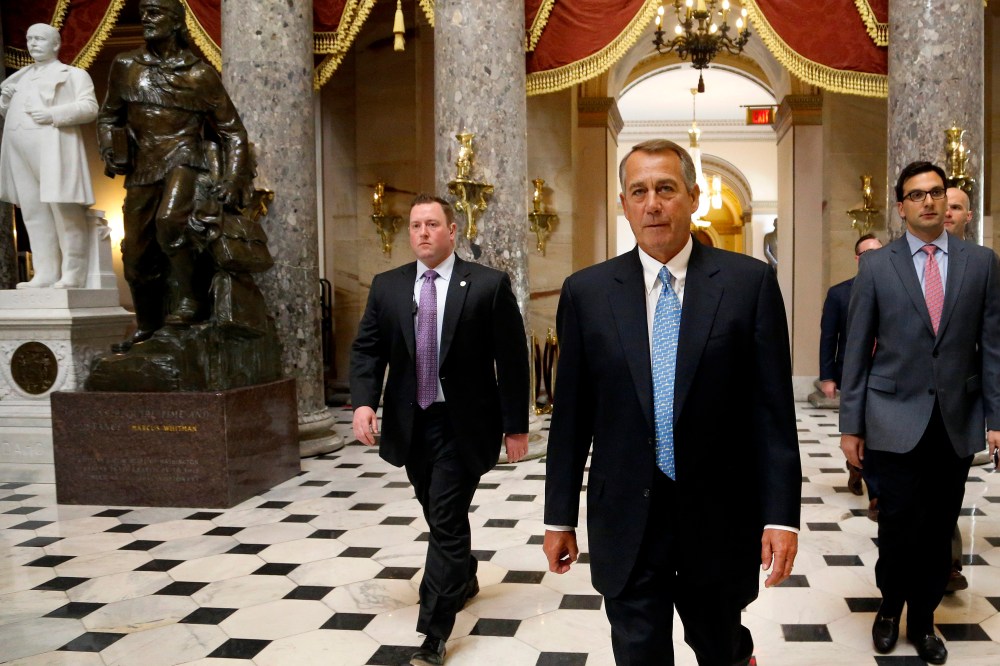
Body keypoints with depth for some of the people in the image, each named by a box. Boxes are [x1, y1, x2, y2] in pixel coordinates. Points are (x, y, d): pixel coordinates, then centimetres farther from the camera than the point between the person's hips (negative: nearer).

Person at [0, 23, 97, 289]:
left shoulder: (73, 74, 8)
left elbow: (89, 107, -6)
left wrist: (53, 115, -16)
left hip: (53, 148, -6)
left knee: (64, 211, -9)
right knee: (34, 214, 3)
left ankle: (72, 275, -8)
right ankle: (45, 274, 5)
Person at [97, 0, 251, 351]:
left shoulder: (199, 74, -1)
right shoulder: (125, 66, 9)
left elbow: (232, 130, 2)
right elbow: (109, 116, 21)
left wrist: (233, 179, -10)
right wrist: (110, 151, 2)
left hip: (182, 158, -4)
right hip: (142, 167, 5)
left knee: (169, 220, -34)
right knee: (136, 253, 7)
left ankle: (188, 296, -15)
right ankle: (146, 326, 27)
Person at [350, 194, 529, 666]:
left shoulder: (489, 284, -7)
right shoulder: (386, 287, 4)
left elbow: (512, 359, -6)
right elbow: (367, 349, 2)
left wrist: (516, 425, -6)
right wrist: (363, 401, -16)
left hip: (462, 424, -4)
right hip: (411, 423, 5)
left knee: (446, 522, -5)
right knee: (441, 517, 20)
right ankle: (464, 579, 47)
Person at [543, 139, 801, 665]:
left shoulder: (749, 282, -4)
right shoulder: (586, 292, -1)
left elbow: (773, 409, -4)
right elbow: (571, 415, 2)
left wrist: (781, 515, -7)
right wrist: (559, 517, 5)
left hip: (720, 517, 0)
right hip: (626, 521, 1)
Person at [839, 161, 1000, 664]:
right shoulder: (876, 266, 0)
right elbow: (856, 351, 0)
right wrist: (851, 425, -2)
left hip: (957, 420, 2)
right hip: (896, 419, -1)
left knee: (938, 529, 9)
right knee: (897, 526, 4)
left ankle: (923, 619, 28)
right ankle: (890, 608, 30)